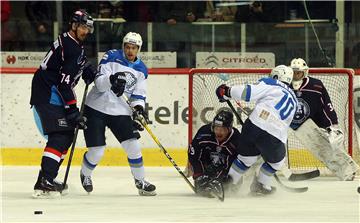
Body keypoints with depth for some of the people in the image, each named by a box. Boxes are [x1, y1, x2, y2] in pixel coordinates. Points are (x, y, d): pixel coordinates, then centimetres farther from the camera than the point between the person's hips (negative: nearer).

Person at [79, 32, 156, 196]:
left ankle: (141, 182, 5)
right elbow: (99, 82, -17)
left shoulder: (141, 70, 6)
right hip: (97, 108, -4)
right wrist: (111, 79, -38)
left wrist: (139, 108, -12)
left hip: (120, 112, 4)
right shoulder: (112, 57, -9)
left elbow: (138, 95, 8)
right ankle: (85, 175, 22)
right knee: (97, 150, -7)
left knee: (133, 146, -8)